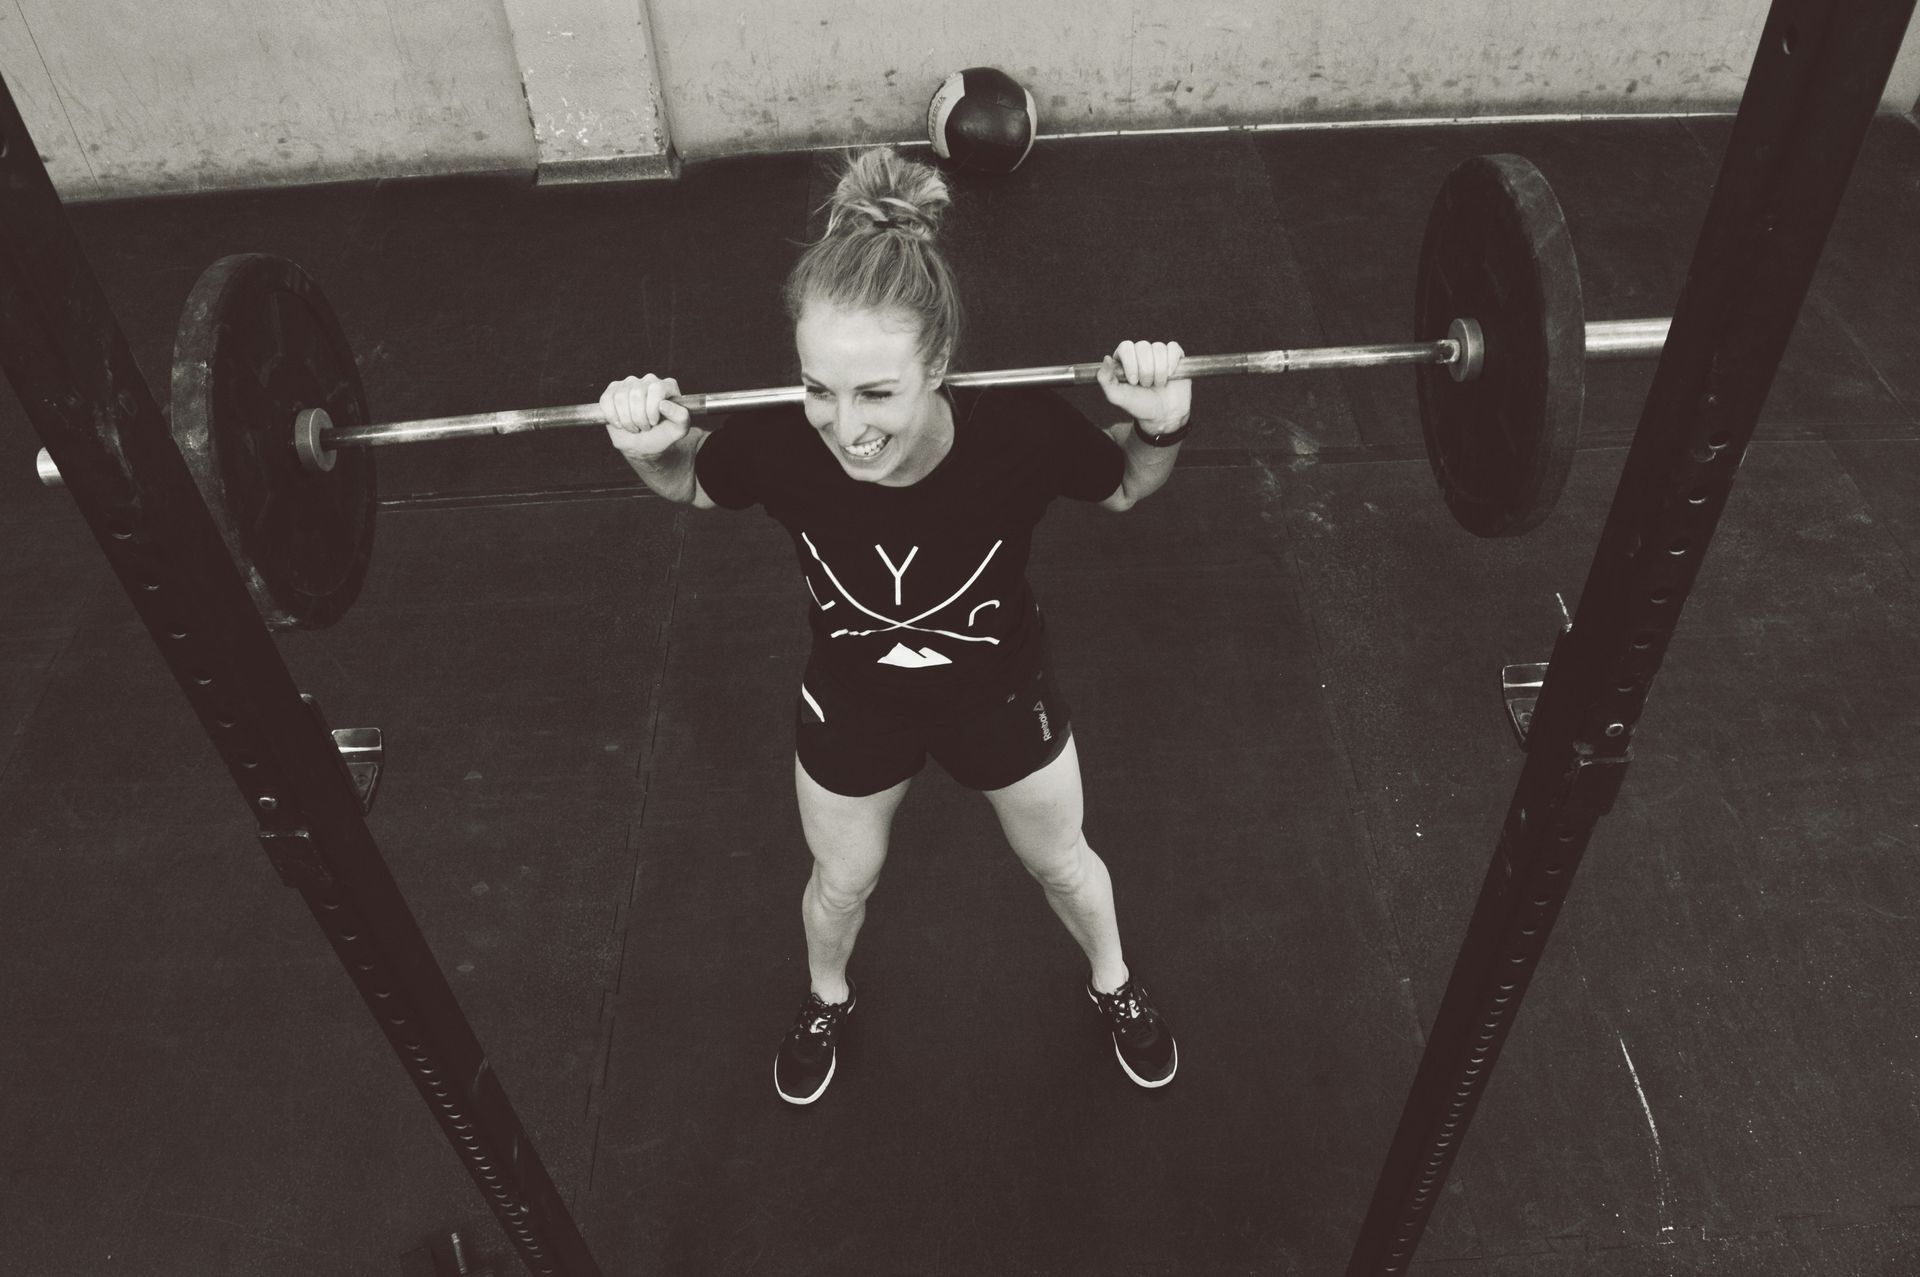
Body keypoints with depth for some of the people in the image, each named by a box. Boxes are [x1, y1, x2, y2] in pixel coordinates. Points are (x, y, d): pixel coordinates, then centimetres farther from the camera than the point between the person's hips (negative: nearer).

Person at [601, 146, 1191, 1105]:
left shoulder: (1022, 433, -38)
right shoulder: (778, 448, -35)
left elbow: (1125, 487, -13)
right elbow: (691, 486, -9)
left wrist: (1160, 428, -34)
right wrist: (645, 451, -31)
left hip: (1002, 694, 0)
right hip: (851, 707, 1)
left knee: (1061, 862, 28)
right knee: (840, 884, 29)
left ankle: (1114, 985, 63)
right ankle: (827, 1001, 65)